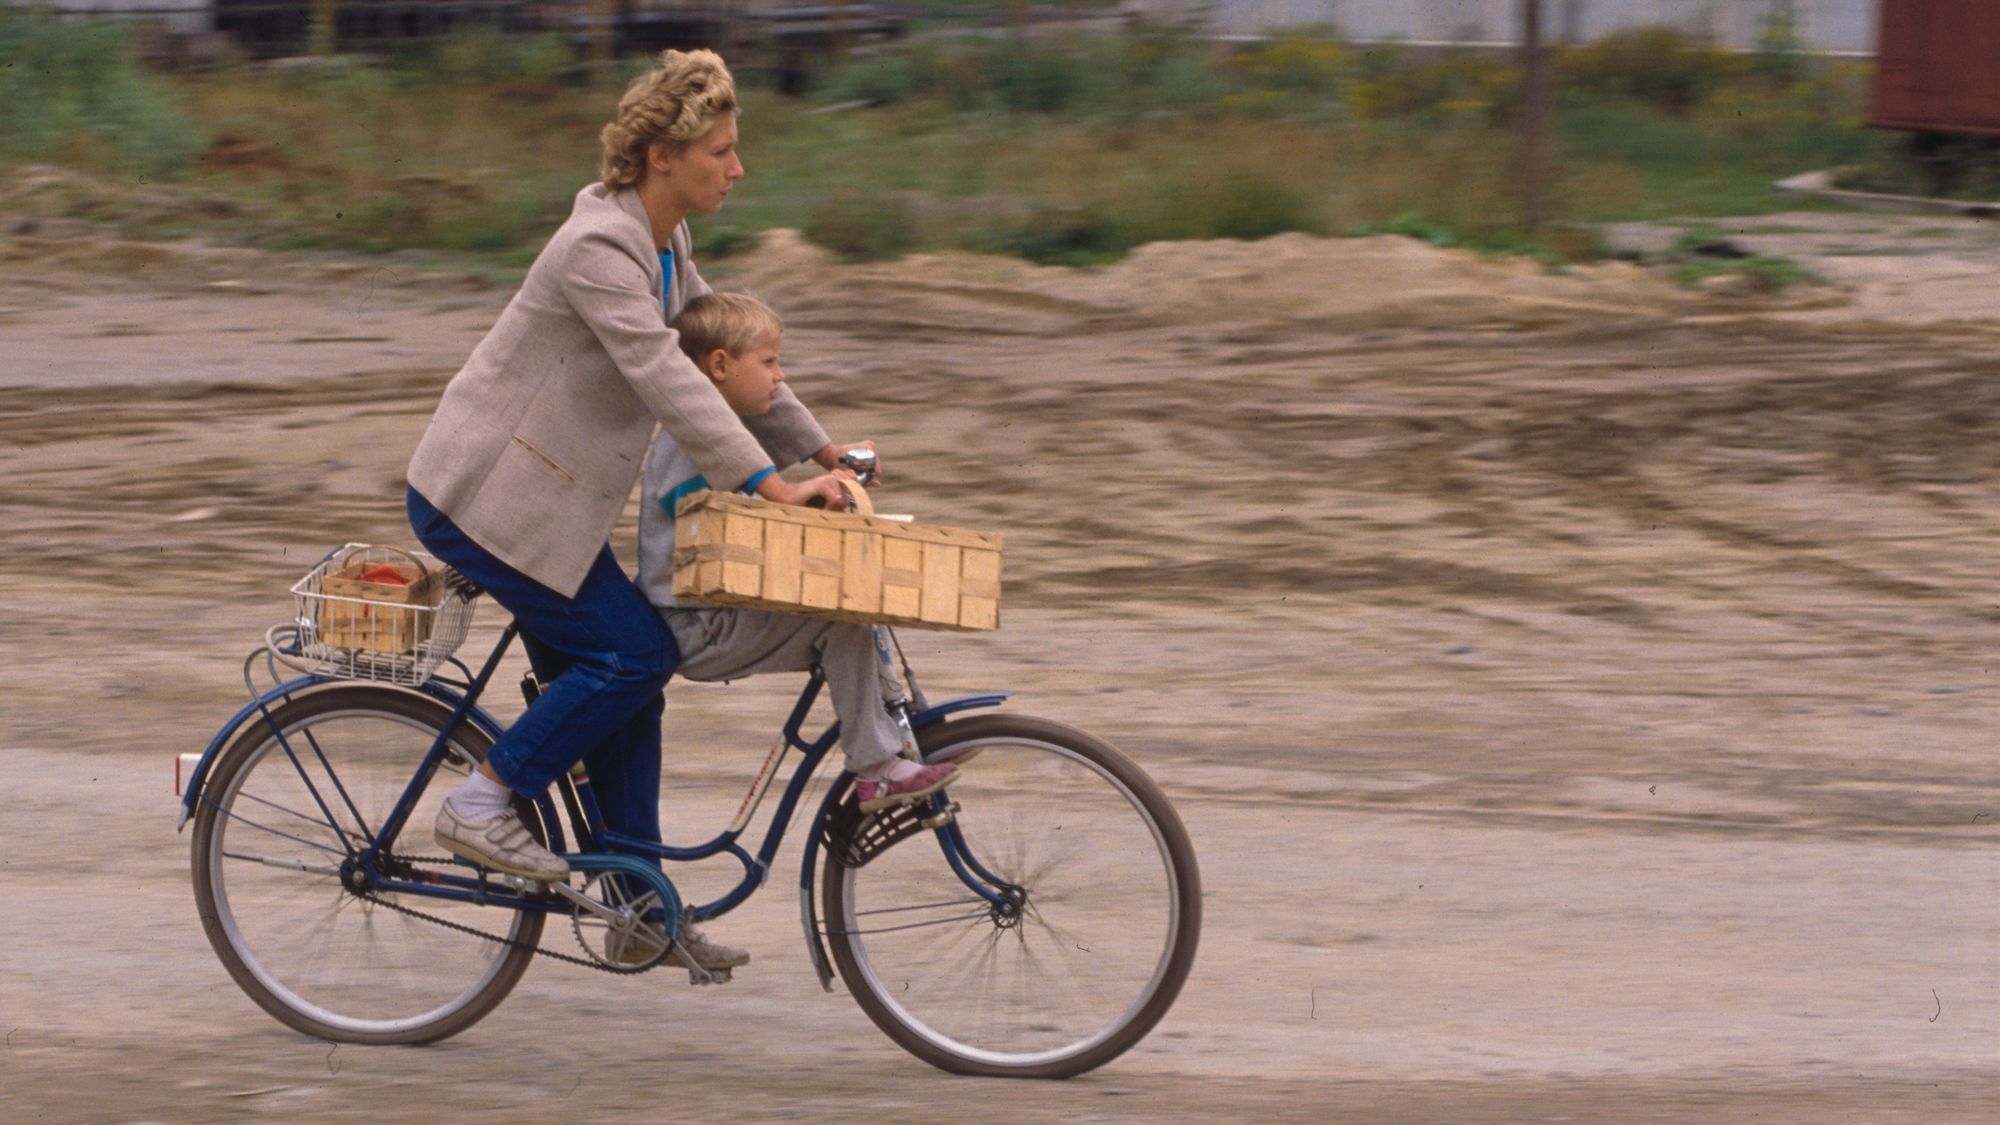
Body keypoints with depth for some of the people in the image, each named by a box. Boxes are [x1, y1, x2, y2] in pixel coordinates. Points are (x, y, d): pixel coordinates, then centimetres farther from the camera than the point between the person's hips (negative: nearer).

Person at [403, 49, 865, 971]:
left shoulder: (663, 245, 8)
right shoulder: (600, 248, -23)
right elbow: (665, 378, -31)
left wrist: (819, 452, 11)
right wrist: (768, 484, -35)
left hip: (539, 496, 10)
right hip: (483, 497, -10)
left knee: (623, 673, 9)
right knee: (633, 652, -13)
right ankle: (481, 806, -3)